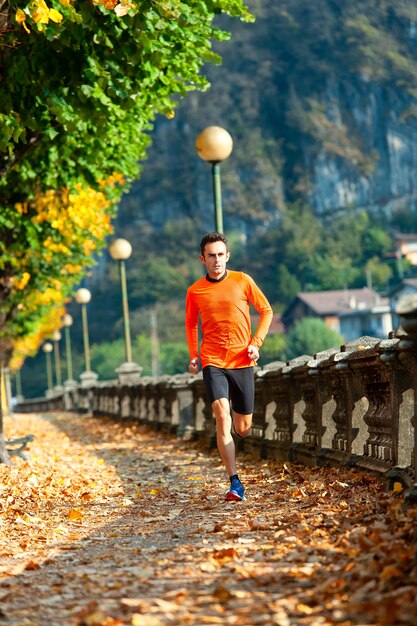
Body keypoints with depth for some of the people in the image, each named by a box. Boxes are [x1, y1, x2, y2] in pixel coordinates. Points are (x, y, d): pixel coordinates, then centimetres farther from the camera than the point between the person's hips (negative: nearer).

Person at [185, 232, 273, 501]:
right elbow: (191, 324, 19)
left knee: (243, 428, 5)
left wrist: (256, 343, -2)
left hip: (242, 361, 1)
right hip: (212, 362, -1)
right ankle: (235, 483, -20)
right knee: (222, 415, -21)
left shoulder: (242, 281, 1)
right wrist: (193, 355, 8)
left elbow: (266, 311, 10)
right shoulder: (195, 291, 3)